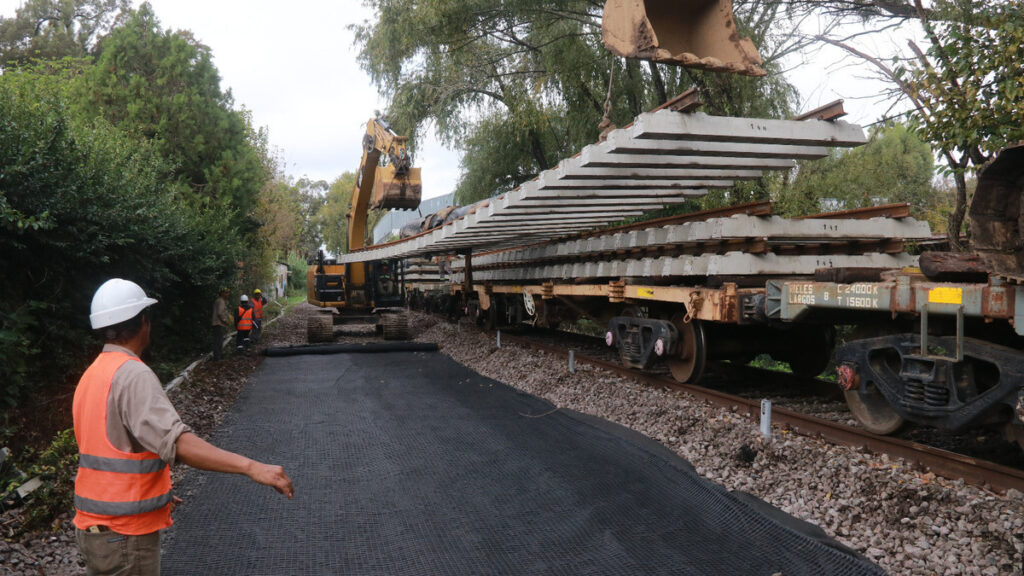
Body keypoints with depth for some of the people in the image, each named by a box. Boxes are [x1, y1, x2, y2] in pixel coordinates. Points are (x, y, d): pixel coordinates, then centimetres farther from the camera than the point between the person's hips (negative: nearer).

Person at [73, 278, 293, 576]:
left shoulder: (91, 375, 10)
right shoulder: (132, 375, -21)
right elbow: (176, 441, -34)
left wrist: (154, 493, 27)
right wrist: (251, 467, -40)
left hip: (93, 526, 9)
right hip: (125, 533, -9)